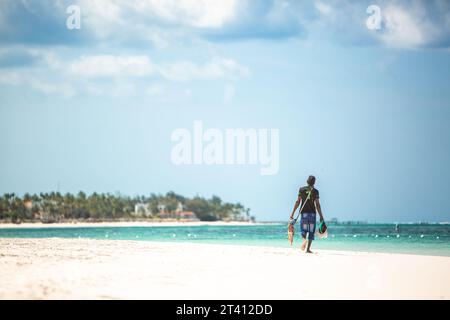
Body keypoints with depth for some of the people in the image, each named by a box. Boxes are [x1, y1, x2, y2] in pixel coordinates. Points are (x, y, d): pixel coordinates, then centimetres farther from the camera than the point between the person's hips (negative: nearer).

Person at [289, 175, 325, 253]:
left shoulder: (301, 189, 3)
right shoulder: (315, 191, 0)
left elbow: (298, 202, -1)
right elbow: (317, 204, -4)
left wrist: (293, 213, 3)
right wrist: (321, 216, 1)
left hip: (304, 212, 1)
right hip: (312, 212, -1)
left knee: (304, 229, 9)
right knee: (311, 231, 7)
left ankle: (304, 240, -24)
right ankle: (308, 249, 3)